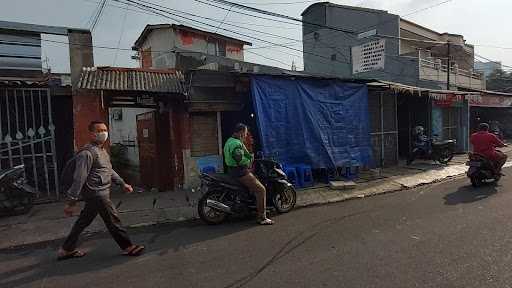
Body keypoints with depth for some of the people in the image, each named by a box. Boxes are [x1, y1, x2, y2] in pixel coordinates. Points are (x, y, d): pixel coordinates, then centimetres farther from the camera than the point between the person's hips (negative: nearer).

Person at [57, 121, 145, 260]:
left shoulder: (102, 150, 14)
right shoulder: (87, 153, -19)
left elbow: (109, 170, 23)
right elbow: (79, 178, -20)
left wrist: (123, 183, 21)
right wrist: (71, 201, -19)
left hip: (98, 193, 10)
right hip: (97, 194, -10)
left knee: (83, 221, 19)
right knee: (113, 220, 0)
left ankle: (67, 250, 33)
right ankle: (127, 247, 13)